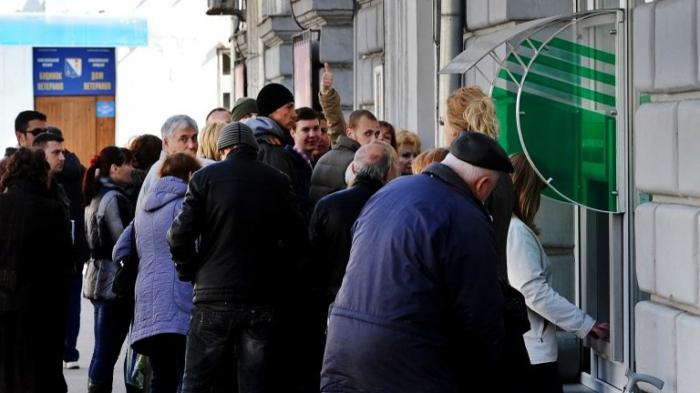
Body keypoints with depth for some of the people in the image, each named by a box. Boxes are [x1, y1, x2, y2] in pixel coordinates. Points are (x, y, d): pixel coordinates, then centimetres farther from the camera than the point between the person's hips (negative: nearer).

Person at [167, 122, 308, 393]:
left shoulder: (205, 177, -2)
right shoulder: (277, 181, 5)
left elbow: (180, 235, -9)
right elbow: (298, 240, 4)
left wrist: (189, 272, 5)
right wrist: (275, 275, 13)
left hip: (214, 296, -2)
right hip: (262, 299, 2)